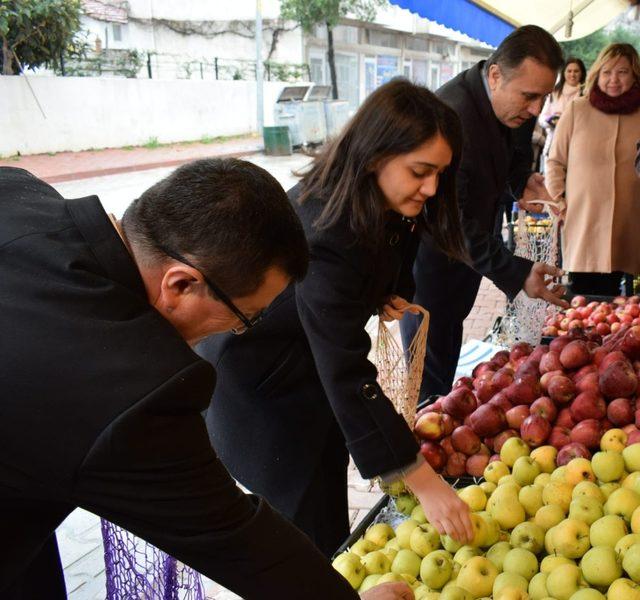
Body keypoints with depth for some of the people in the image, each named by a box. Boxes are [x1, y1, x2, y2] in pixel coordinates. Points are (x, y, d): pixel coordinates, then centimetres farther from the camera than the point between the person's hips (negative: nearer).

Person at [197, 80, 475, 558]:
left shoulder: (389, 205, -10)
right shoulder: (325, 234, -37)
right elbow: (348, 374, -39)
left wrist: (386, 296, -9)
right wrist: (423, 482, -39)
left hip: (312, 365, 8)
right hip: (261, 386, -8)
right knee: (311, 528, -1)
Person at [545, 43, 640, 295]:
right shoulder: (577, 110, 3)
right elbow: (555, 161, 9)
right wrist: (558, 199, 1)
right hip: (581, 222, -1)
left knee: (608, 294, 3)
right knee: (581, 291, -1)